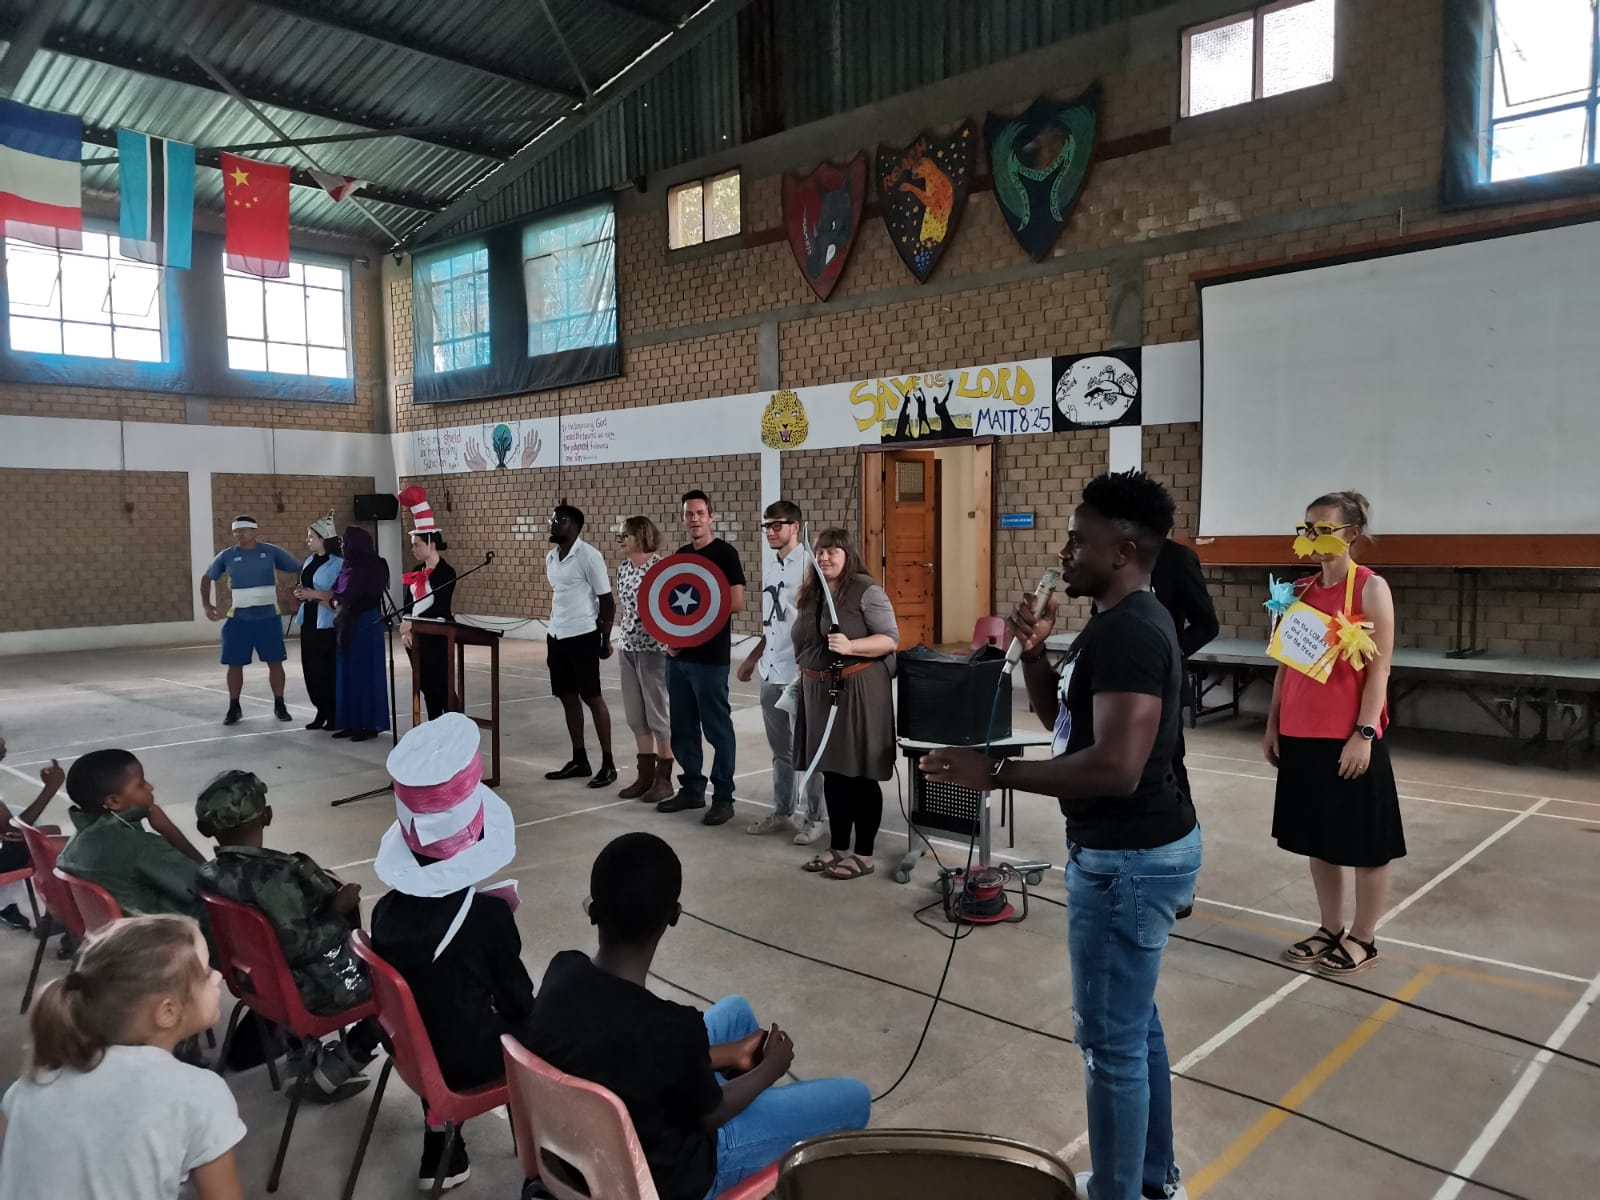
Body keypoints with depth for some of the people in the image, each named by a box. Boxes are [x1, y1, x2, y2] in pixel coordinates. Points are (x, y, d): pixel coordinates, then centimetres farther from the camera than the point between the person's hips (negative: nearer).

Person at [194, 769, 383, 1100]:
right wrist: (339, 909, -17)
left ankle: (306, 1051, 26)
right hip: (317, 988, -8)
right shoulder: (272, 874, -29)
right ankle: (335, 1068, 10)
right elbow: (300, 945, -29)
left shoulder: (210, 875, -6)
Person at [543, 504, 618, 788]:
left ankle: (608, 764, 6)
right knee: (568, 698, 12)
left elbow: (607, 600, -10)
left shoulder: (588, 556, -12)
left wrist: (605, 640, -8)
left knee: (592, 698, -2)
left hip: (582, 636, -8)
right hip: (557, 636, 8)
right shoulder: (551, 558, 11)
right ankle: (579, 760, 22)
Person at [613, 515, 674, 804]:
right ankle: (645, 775, 21)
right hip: (628, 646, 7)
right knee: (635, 715, 11)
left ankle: (664, 779, 11)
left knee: (657, 714, 0)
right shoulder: (622, 567, 9)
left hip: (653, 647, -7)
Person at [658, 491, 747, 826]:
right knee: (682, 728, 13)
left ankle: (723, 798, 7)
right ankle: (692, 789, 25)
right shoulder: (679, 555, 14)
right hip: (678, 654, 7)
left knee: (717, 729, -1)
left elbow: (736, 603, -14)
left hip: (710, 657, -7)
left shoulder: (724, 553, -6)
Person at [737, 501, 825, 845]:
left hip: (800, 671, -7)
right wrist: (753, 658, 21)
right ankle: (782, 812, 28)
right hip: (770, 671, 7)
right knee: (780, 750, 16)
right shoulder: (768, 563, 12)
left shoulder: (808, 564, -11)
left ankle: (813, 818, 14)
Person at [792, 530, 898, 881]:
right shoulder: (809, 594, 12)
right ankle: (837, 848, 23)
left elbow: (891, 639, -14)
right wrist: (803, 679, 17)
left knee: (861, 776, 0)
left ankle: (864, 855, 8)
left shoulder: (866, 591, -9)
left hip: (858, 692, -7)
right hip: (819, 691, 7)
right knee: (832, 772, 12)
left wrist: (851, 646, -27)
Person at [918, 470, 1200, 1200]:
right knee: (1135, 1024, 22)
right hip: (1136, 848, 11)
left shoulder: (1128, 632, -23)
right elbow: (1059, 719, 17)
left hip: (1127, 857, -11)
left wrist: (996, 773, -27)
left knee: (1110, 1041, 2)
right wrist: (1034, 652, 0)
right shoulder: (1120, 623, 10)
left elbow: (1116, 767, -32)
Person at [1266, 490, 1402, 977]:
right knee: (1318, 839, 15)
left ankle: (1363, 939, 22)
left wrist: (1364, 734, -16)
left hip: (1350, 739, -6)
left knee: (1365, 843, 7)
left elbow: (1380, 668, -11)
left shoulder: (1371, 588, -8)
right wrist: (1272, 725, 11)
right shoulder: (1301, 591, 8)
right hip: (1301, 736, 6)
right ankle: (1330, 929, 29)